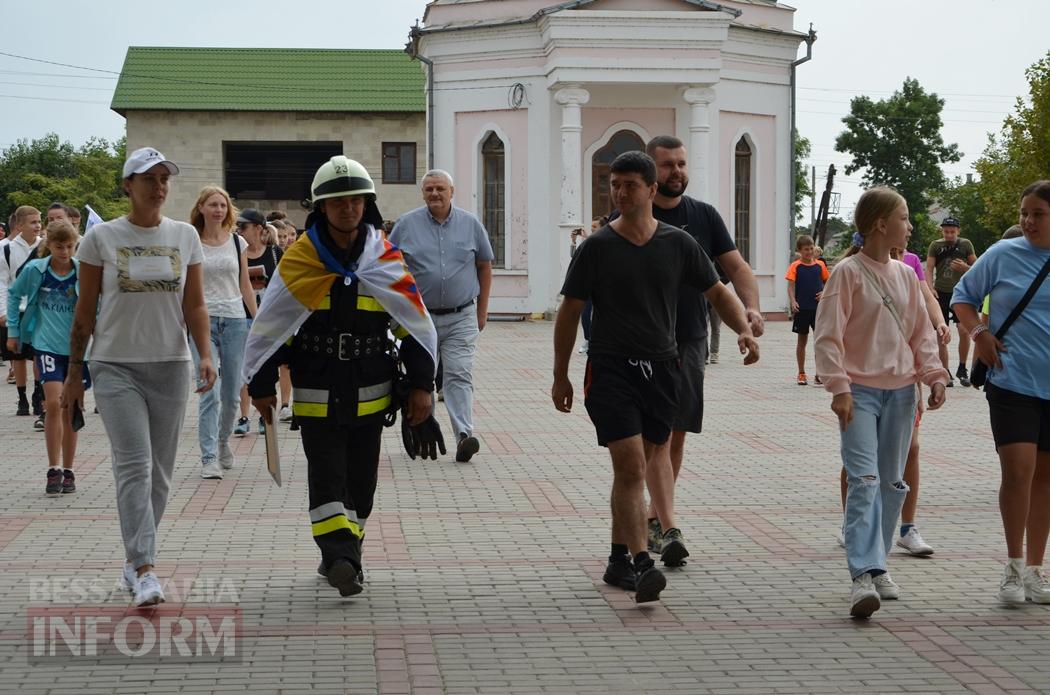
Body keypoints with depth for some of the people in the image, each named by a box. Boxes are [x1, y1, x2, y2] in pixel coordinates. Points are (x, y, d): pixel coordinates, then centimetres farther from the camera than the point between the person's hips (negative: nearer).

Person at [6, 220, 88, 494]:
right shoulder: (35, 270, -5)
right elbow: (14, 294, 11)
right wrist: (13, 330, 12)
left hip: (76, 346, 1)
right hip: (47, 344, -1)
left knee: (70, 409, 7)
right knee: (54, 403, -15)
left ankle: (67, 471, 18)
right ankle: (54, 470, -6)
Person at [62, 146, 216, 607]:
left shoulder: (185, 236, 6)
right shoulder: (101, 237, 0)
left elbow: (195, 305, 7)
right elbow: (85, 311, 4)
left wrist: (205, 355, -8)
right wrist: (73, 372, 4)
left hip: (171, 366, 3)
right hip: (116, 366, -3)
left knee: (159, 472, 6)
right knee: (134, 465, -15)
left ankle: (133, 561, 21)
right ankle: (145, 571, -19)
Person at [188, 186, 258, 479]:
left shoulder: (237, 243, 9)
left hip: (234, 320, 3)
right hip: (203, 320, -3)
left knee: (232, 394, 8)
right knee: (210, 392, -13)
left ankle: (223, 441, 33)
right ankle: (209, 458, -11)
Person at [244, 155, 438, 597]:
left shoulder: (387, 261, 0)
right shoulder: (299, 261, -5)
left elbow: (418, 326, 5)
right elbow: (268, 327, 2)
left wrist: (421, 384, 2)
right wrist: (261, 386, 5)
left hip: (371, 392, 2)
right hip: (315, 393, -2)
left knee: (360, 481, 10)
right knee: (326, 478, -11)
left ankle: (340, 557, 25)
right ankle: (341, 559, -17)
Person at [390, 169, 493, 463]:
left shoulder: (470, 224, 4)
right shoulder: (407, 224, 2)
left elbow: (484, 265, 13)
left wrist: (482, 309, 11)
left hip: (461, 318, -1)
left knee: (459, 375, -12)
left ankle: (464, 435, -19)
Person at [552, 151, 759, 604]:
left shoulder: (678, 244, 5)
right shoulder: (596, 247, -1)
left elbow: (718, 293, 12)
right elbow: (569, 312, 4)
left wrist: (743, 329, -6)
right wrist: (560, 376, 4)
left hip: (661, 367, 4)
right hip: (610, 368, -3)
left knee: (651, 457, 10)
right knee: (631, 464, -15)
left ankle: (619, 559, 25)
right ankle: (641, 564, -18)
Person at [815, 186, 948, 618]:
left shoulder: (905, 275, 12)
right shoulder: (848, 272, -6)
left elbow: (921, 331, 17)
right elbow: (828, 335, -9)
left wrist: (934, 374, 5)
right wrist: (839, 387, -16)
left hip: (900, 391, 6)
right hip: (860, 391, -6)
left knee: (892, 482, 10)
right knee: (864, 480, -15)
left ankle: (877, 565, 22)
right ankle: (863, 576, -21)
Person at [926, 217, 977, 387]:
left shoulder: (965, 244, 5)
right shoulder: (935, 245, 4)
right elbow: (929, 268, -2)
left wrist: (965, 267, -12)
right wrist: (930, 289, -17)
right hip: (941, 294, 1)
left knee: (964, 331, -14)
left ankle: (962, 369, 4)